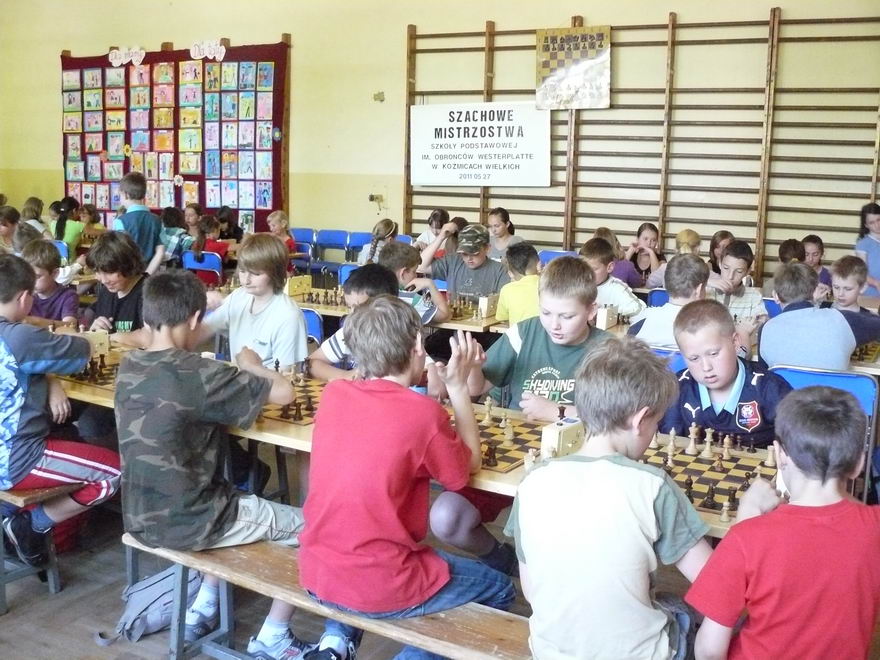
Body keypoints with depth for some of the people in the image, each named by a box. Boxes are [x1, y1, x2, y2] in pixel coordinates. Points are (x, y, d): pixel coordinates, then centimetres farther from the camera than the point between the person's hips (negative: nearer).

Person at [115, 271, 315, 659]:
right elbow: (284, 393, -22)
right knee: (311, 527, 8)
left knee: (233, 499, 33)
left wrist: (236, 378, 8)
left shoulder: (129, 367, 0)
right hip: (185, 522, -8)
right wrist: (250, 365, -2)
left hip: (142, 518, 8)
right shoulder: (194, 372, -24)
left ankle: (202, 609, 32)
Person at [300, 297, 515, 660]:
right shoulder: (423, 412, -18)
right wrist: (458, 385, 2)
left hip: (315, 574, 6)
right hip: (381, 589, -5)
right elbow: (470, 464, 1)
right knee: (500, 590, 17)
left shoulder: (333, 394, -3)